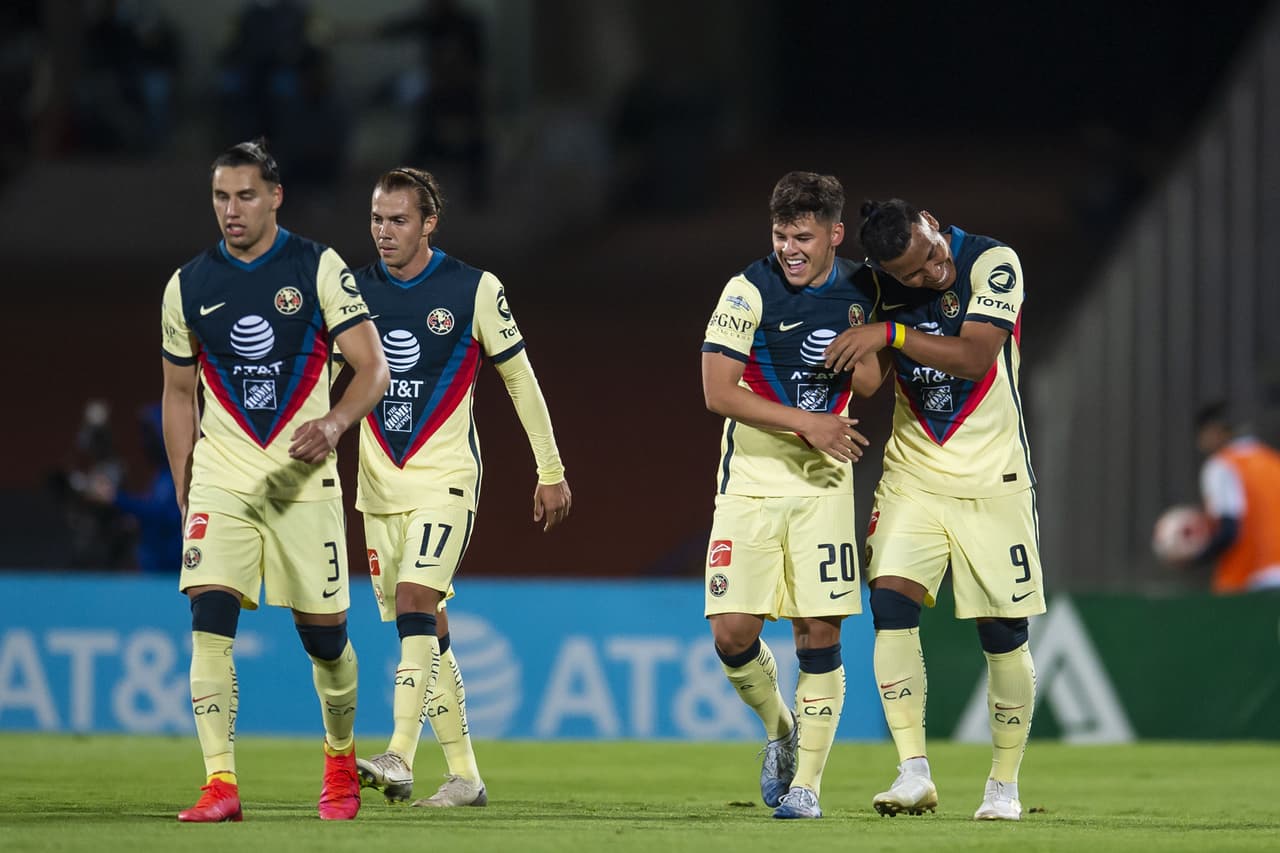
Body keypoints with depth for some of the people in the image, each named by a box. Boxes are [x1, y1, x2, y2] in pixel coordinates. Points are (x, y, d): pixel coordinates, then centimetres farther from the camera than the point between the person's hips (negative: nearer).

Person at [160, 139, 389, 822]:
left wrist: (335, 423, -24)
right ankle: (220, 784, -20)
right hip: (220, 477, 1)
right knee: (210, 616, -17)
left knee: (323, 633, 3)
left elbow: (373, 368, -4)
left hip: (303, 476, -1)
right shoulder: (188, 286, 6)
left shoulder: (319, 269, -2)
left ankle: (341, 760, 30)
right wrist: (183, 493, 12)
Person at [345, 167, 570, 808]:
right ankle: (464, 776, 14)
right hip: (378, 484, 5)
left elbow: (520, 378, 2)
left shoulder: (474, 290, -5)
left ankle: (400, 760, -30)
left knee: (415, 603, -22)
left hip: (444, 477, -5)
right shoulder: (353, 291, 5)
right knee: (423, 630, 6)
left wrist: (551, 472, 4)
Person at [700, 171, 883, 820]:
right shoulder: (749, 291, -9)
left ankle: (806, 783, 4)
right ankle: (780, 729, 22)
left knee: (819, 633, -5)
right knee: (732, 634, -8)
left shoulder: (861, 291, 2)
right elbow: (718, 391, -12)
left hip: (822, 481, 2)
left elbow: (868, 383, 8)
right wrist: (808, 424, -17)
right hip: (750, 480, -2)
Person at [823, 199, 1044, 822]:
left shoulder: (993, 264, -13)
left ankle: (1005, 784, 14)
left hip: (992, 481, -3)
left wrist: (891, 334, -27)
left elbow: (973, 357, -24)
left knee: (1004, 633, 0)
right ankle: (913, 771, -16)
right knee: (890, 604, -16)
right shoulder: (881, 290, -1)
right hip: (912, 478, 3)